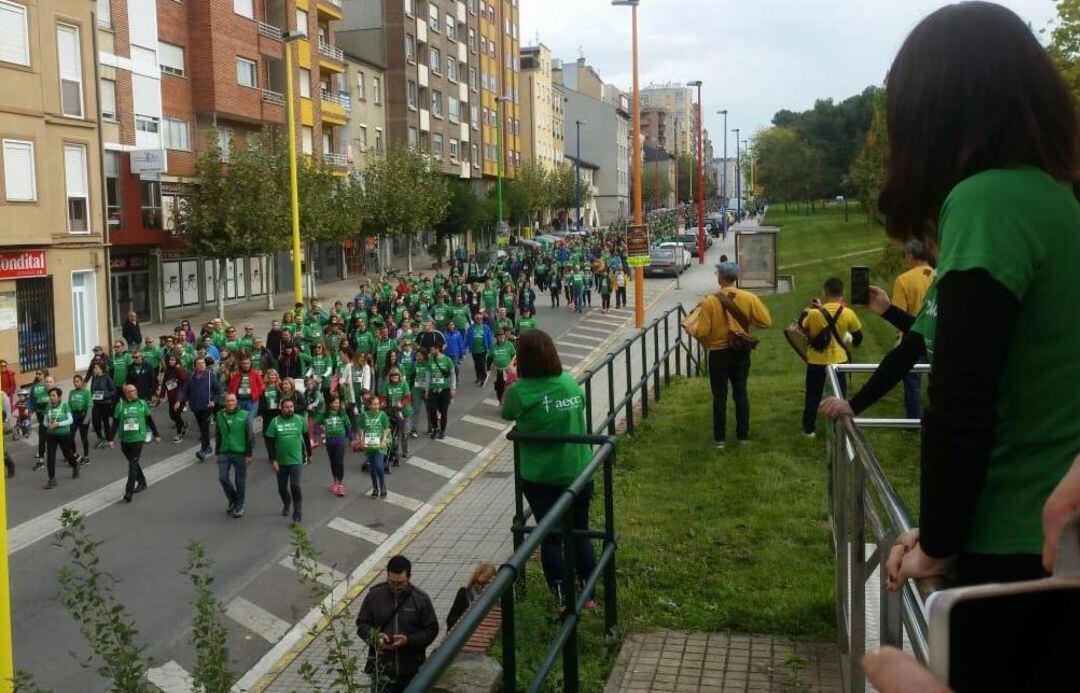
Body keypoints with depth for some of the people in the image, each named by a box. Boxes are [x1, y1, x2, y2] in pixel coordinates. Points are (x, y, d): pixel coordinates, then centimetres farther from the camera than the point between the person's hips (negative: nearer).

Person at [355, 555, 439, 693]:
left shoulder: (421, 599, -5)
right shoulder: (374, 595, -3)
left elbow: (431, 630, -2)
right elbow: (362, 624, 6)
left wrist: (408, 640, -17)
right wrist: (375, 637, -15)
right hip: (381, 670, 0)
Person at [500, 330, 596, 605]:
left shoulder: (519, 391, -16)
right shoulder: (571, 382, -4)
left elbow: (506, 414, 2)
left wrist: (512, 384, 11)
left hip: (540, 477, -3)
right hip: (578, 472, 3)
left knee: (550, 537, 10)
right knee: (581, 533, 19)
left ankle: (562, 599, 15)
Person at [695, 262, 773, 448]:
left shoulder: (710, 301, -15)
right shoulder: (749, 298, -8)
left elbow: (703, 331, -14)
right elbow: (766, 321, -7)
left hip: (718, 352, -3)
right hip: (741, 352, 3)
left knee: (719, 396, 7)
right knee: (741, 394, 13)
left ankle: (719, 438, 12)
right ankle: (743, 435, 18)